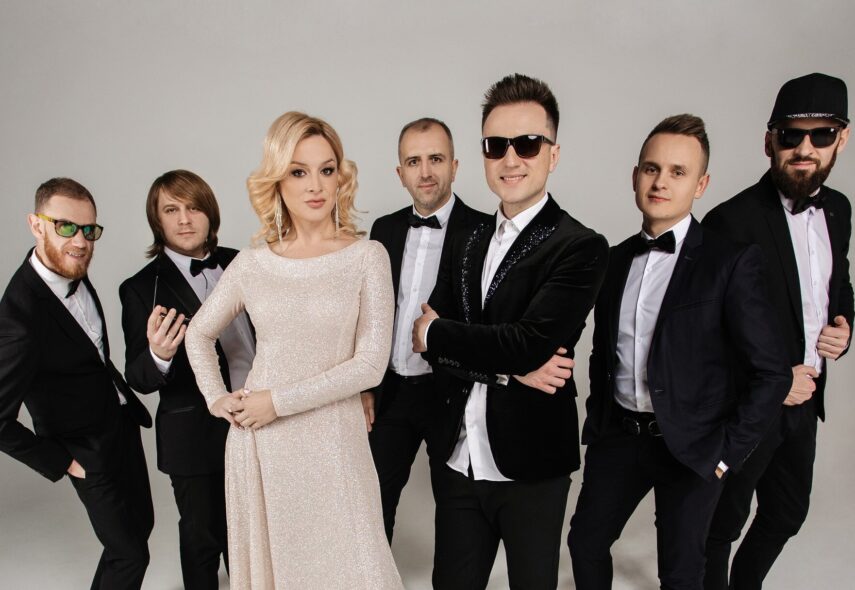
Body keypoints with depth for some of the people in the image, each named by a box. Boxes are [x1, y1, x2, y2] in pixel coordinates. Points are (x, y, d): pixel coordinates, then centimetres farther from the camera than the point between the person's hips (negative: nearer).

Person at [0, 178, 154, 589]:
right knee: (129, 553, 7)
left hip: (122, 420, 8)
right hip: (91, 450, -7)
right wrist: (62, 463, -15)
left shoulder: (72, 271, -7)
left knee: (141, 521, 22)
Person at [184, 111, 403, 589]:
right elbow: (199, 334, 17)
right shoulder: (252, 264, 1)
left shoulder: (367, 257, -7)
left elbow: (371, 365, -12)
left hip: (332, 441, -2)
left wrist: (279, 401, -12)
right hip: (259, 441, 3)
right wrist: (216, 398, 5)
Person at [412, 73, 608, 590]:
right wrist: (506, 367, -18)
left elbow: (530, 342, -24)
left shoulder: (581, 248, -12)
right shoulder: (466, 247, 7)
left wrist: (437, 332, -11)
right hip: (457, 460, 5)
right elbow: (426, 339, -2)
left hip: (531, 468, -5)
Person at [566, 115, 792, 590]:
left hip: (691, 446, -4)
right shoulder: (617, 259, 4)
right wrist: (597, 420, 9)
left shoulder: (733, 262, -12)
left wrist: (727, 451, -12)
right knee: (586, 541, 16)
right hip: (618, 436, 5)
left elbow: (771, 373, -12)